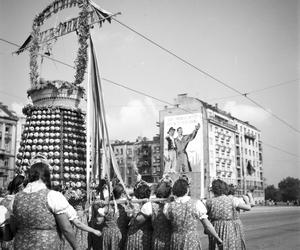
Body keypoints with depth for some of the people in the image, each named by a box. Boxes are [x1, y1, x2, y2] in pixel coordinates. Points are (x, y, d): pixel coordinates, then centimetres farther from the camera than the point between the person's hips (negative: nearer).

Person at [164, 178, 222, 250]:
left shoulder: (169, 207, -9)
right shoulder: (196, 204, -10)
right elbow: (207, 225, -4)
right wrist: (218, 238, 9)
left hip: (176, 242, 2)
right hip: (193, 242, -1)